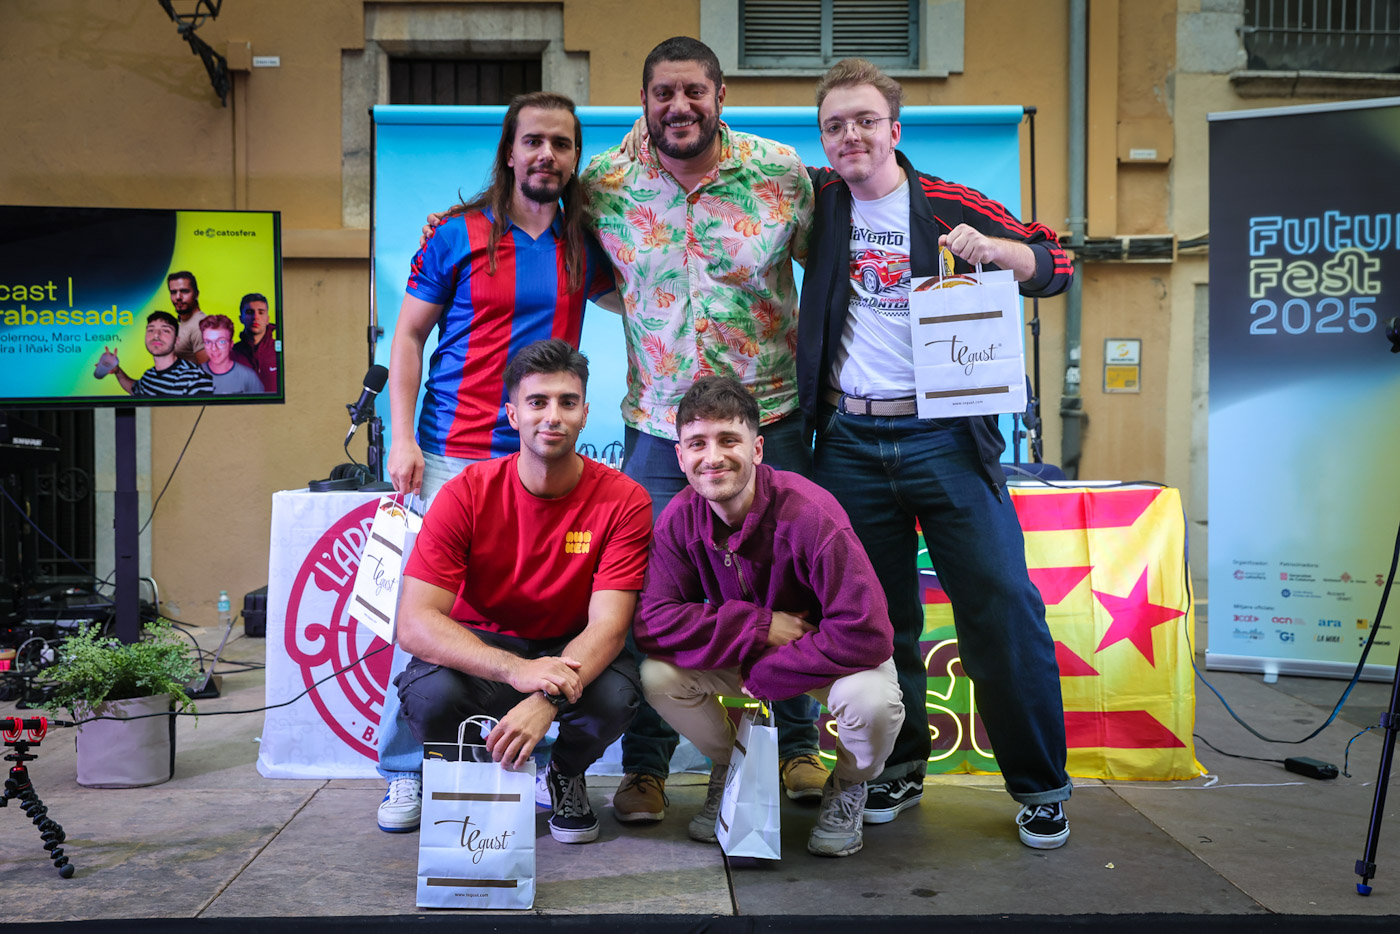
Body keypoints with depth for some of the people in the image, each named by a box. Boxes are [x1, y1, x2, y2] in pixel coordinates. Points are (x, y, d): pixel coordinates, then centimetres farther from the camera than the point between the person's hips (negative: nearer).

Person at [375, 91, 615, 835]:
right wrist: (401, 436, -5)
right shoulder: (458, 235, 2)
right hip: (453, 453, -2)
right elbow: (408, 336, 4)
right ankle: (405, 773, 11)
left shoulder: (585, 244, 10)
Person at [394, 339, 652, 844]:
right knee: (429, 693, -33)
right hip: (482, 650, 0)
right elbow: (414, 622, -23)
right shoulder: (466, 493, -16)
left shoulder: (623, 501, -16)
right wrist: (516, 669, -40)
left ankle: (566, 776, 6)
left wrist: (547, 699, -42)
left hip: (573, 655, 1)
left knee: (615, 695, -33)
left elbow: (607, 626, -21)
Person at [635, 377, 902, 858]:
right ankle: (731, 767, 10)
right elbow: (653, 622, -22)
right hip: (743, 659, 3)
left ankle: (848, 785, 3)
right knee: (658, 675, -22)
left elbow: (866, 634, -35)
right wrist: (760, 627, -30)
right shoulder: (680, 518, -16)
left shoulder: (809, 513, -30)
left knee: (871, 701, -35)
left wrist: (761, 677, -27)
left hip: (828, 656, -3)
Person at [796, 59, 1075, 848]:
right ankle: (898, 767, 28)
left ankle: (1041, 786, 12)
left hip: (944, 436, -2)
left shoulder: (950, 206, 1)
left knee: (1002, 605, -4)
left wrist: (990, 248, -16)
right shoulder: (820, 202, 8)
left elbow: (1057, 265, 2)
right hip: (850, 442, 3)